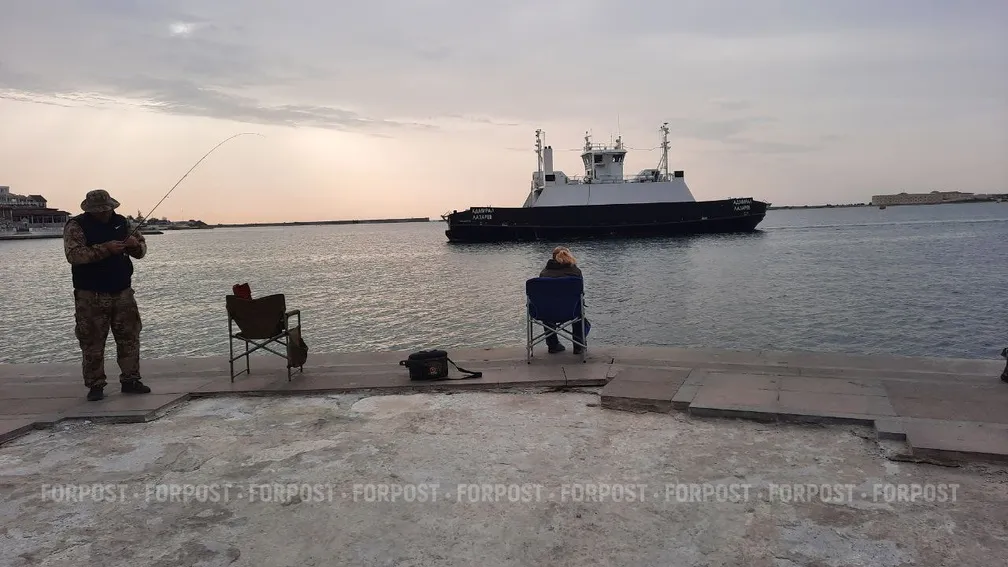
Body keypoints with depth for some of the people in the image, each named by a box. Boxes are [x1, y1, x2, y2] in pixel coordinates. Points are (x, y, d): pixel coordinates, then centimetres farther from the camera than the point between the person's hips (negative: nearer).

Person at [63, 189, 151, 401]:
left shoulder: (121, 222, 9)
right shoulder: (76, 226, -5)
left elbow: (141, 249, 14)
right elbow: (74, 254, -19)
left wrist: (136, 244, -9)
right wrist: (105, 249, -28)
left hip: (123, 292, 4)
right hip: (91, 296, -4)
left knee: (129, 337, 6)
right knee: (92, 342, -1)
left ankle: (130, 380, 16)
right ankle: (95, 385, 9)